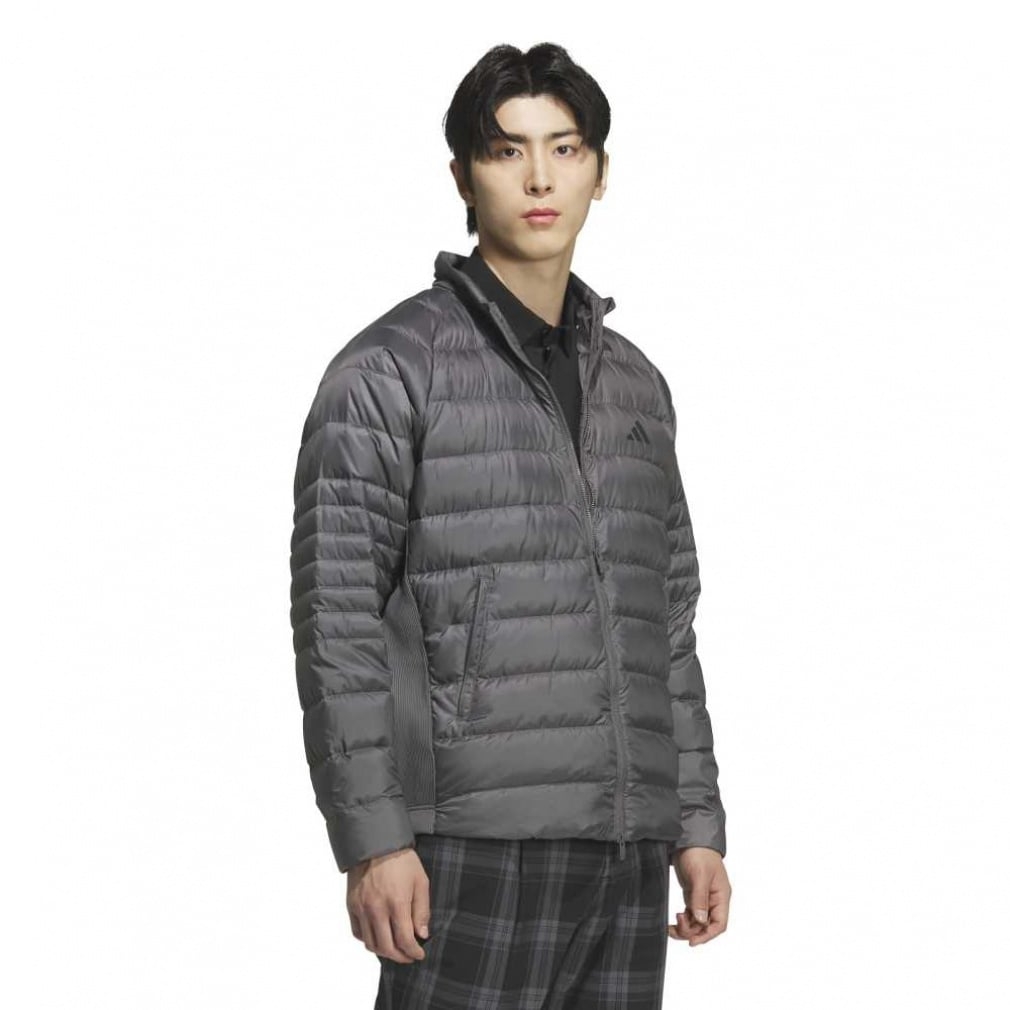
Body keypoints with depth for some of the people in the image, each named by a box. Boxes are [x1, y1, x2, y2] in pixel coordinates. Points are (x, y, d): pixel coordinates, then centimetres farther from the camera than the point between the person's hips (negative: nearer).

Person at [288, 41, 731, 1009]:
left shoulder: (633, 384, 16)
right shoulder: (388, 369, -3)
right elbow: (336, 616, -9)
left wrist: (697, 824, 13)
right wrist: (371, 839, -15)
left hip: (623, 852, 6)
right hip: (476, 841, -6)